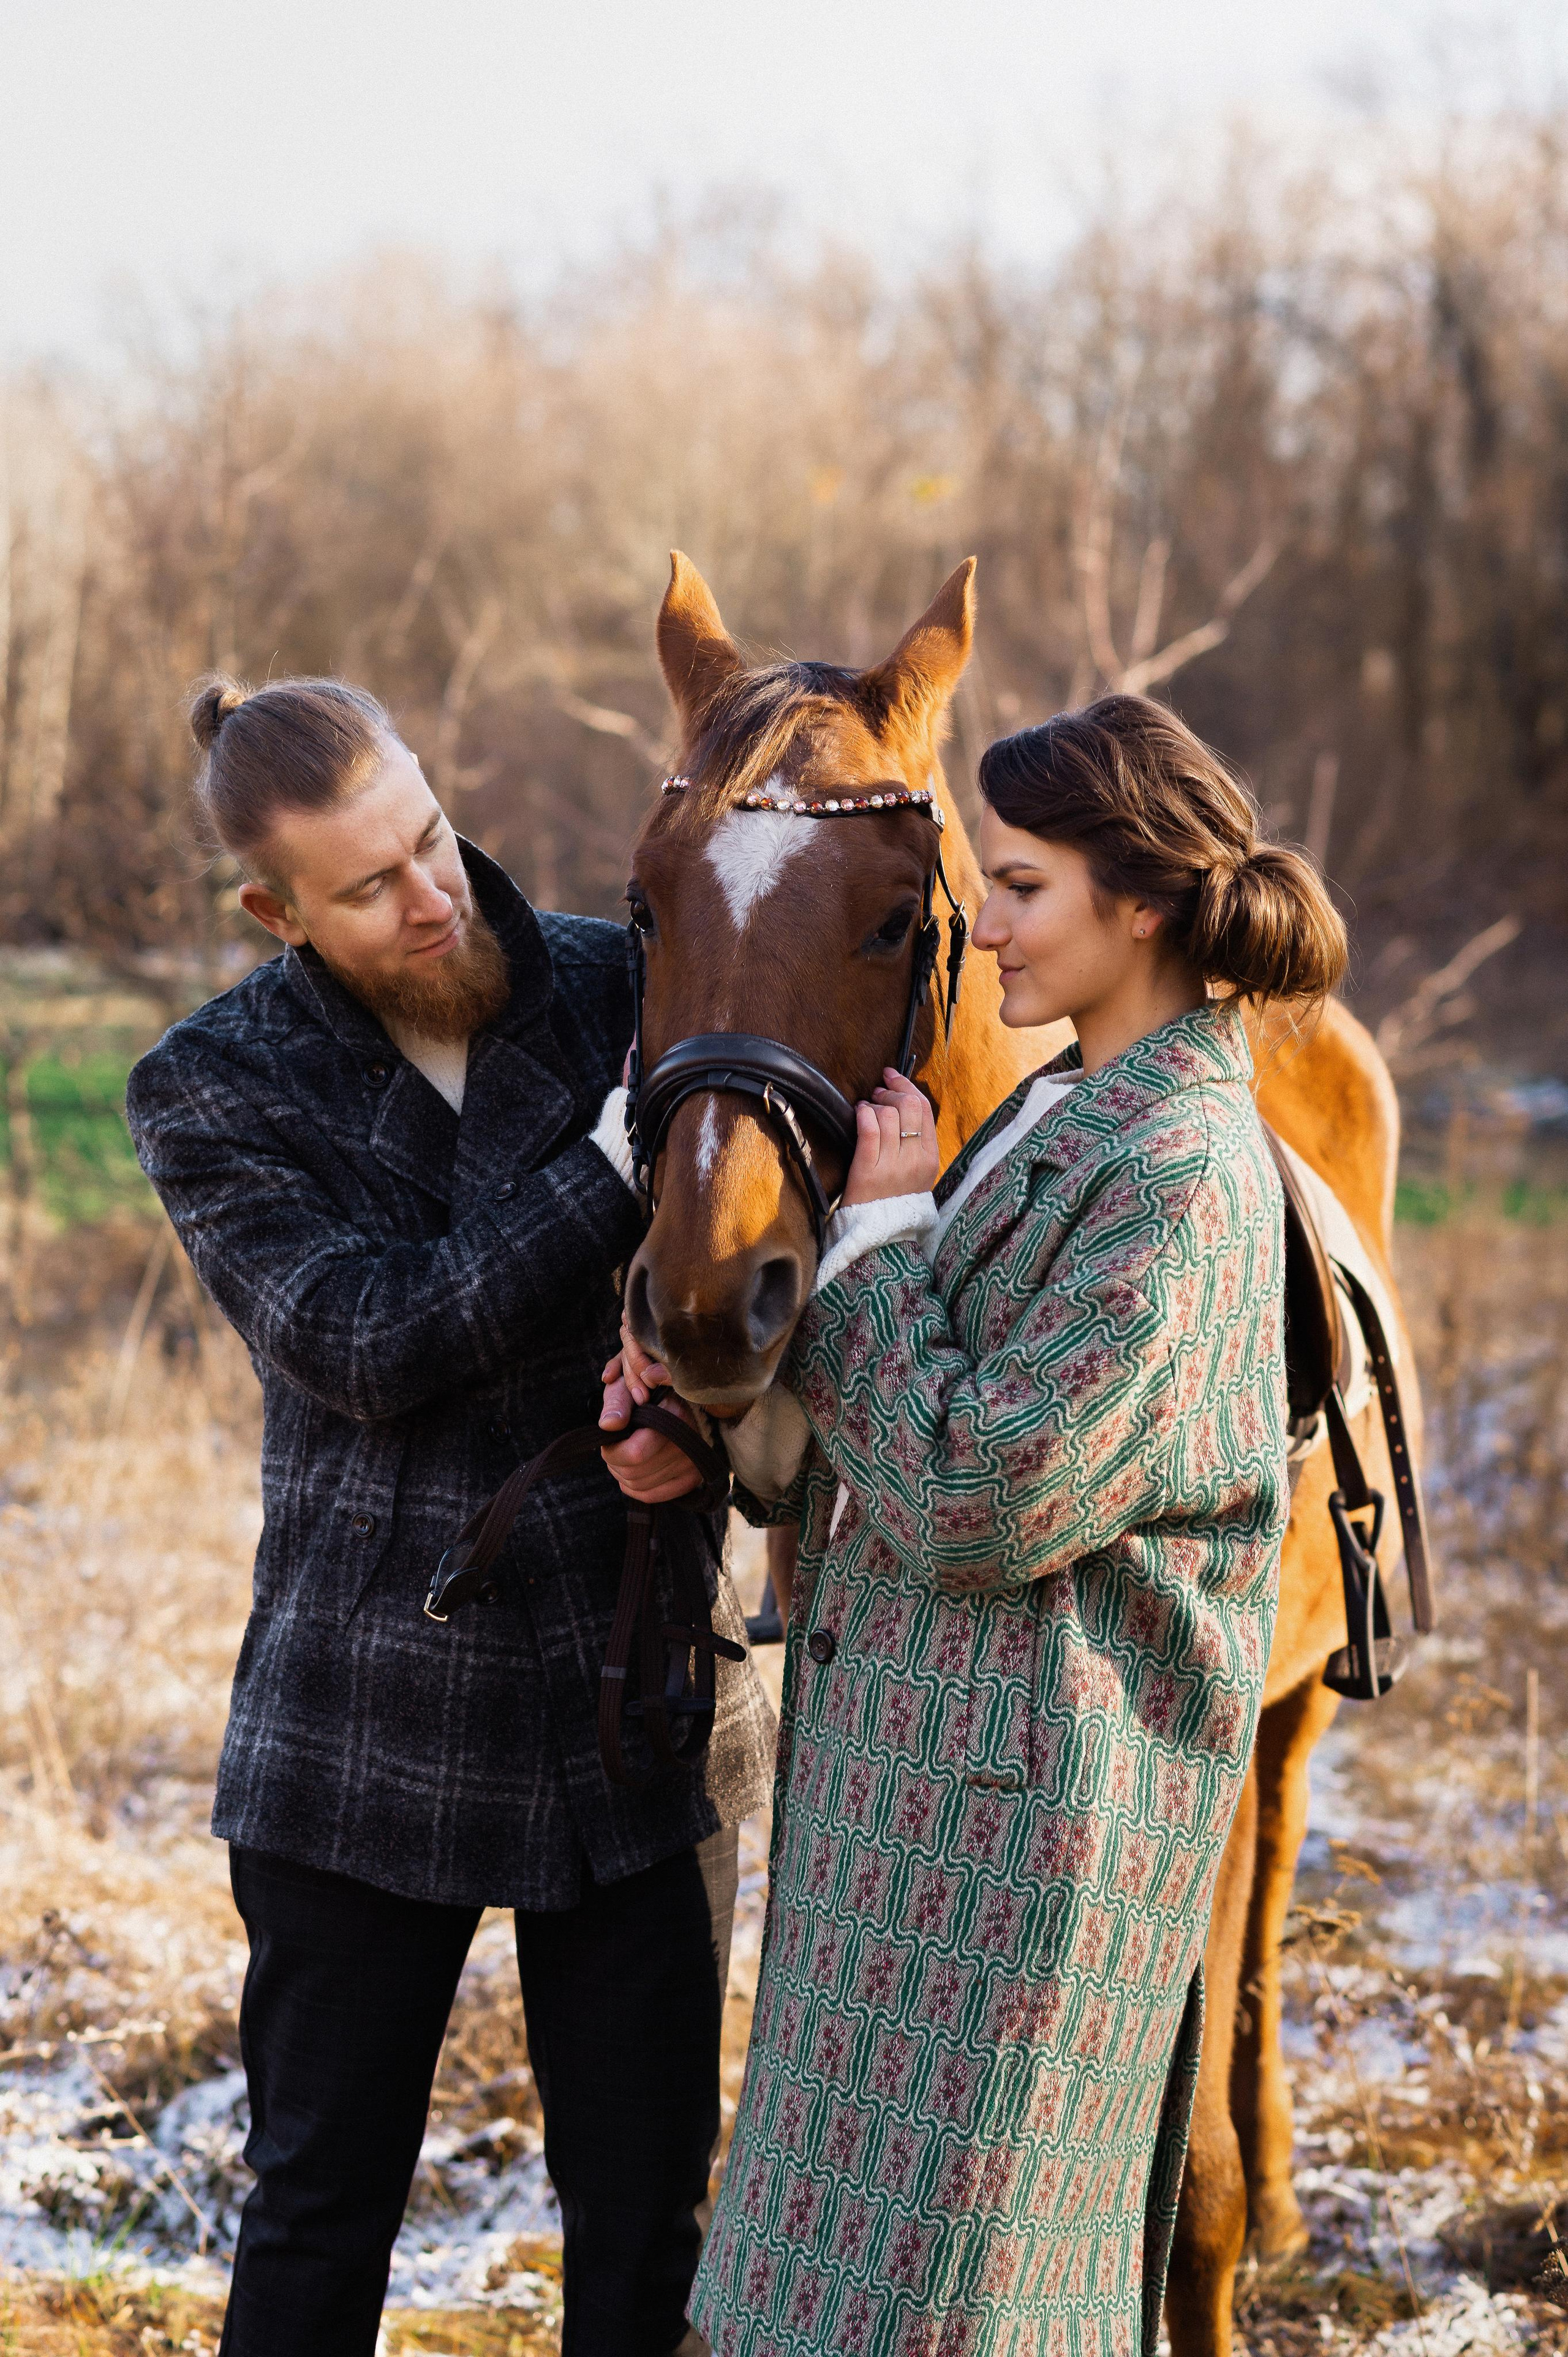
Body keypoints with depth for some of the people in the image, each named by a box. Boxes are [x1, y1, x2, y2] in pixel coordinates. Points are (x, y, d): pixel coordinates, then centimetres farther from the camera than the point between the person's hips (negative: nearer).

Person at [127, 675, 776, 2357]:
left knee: (648, 2189, 11)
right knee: (323, 2205, 11)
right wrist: (624, 1155, -26)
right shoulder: (210, 1094, -7)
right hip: (366, 1735, -2)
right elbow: (371, 1345, -19)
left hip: (630, 1710, 2)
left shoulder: (620, 987, -2)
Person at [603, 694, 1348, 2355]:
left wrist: (875, 1231, -15)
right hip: (906, 1763, 10)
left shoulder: (1180, 1173, -20)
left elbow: (977, 1500, -24)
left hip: (1020, 1790, -10)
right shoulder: (1059, 1117, 10)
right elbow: (899, 1454, 15)